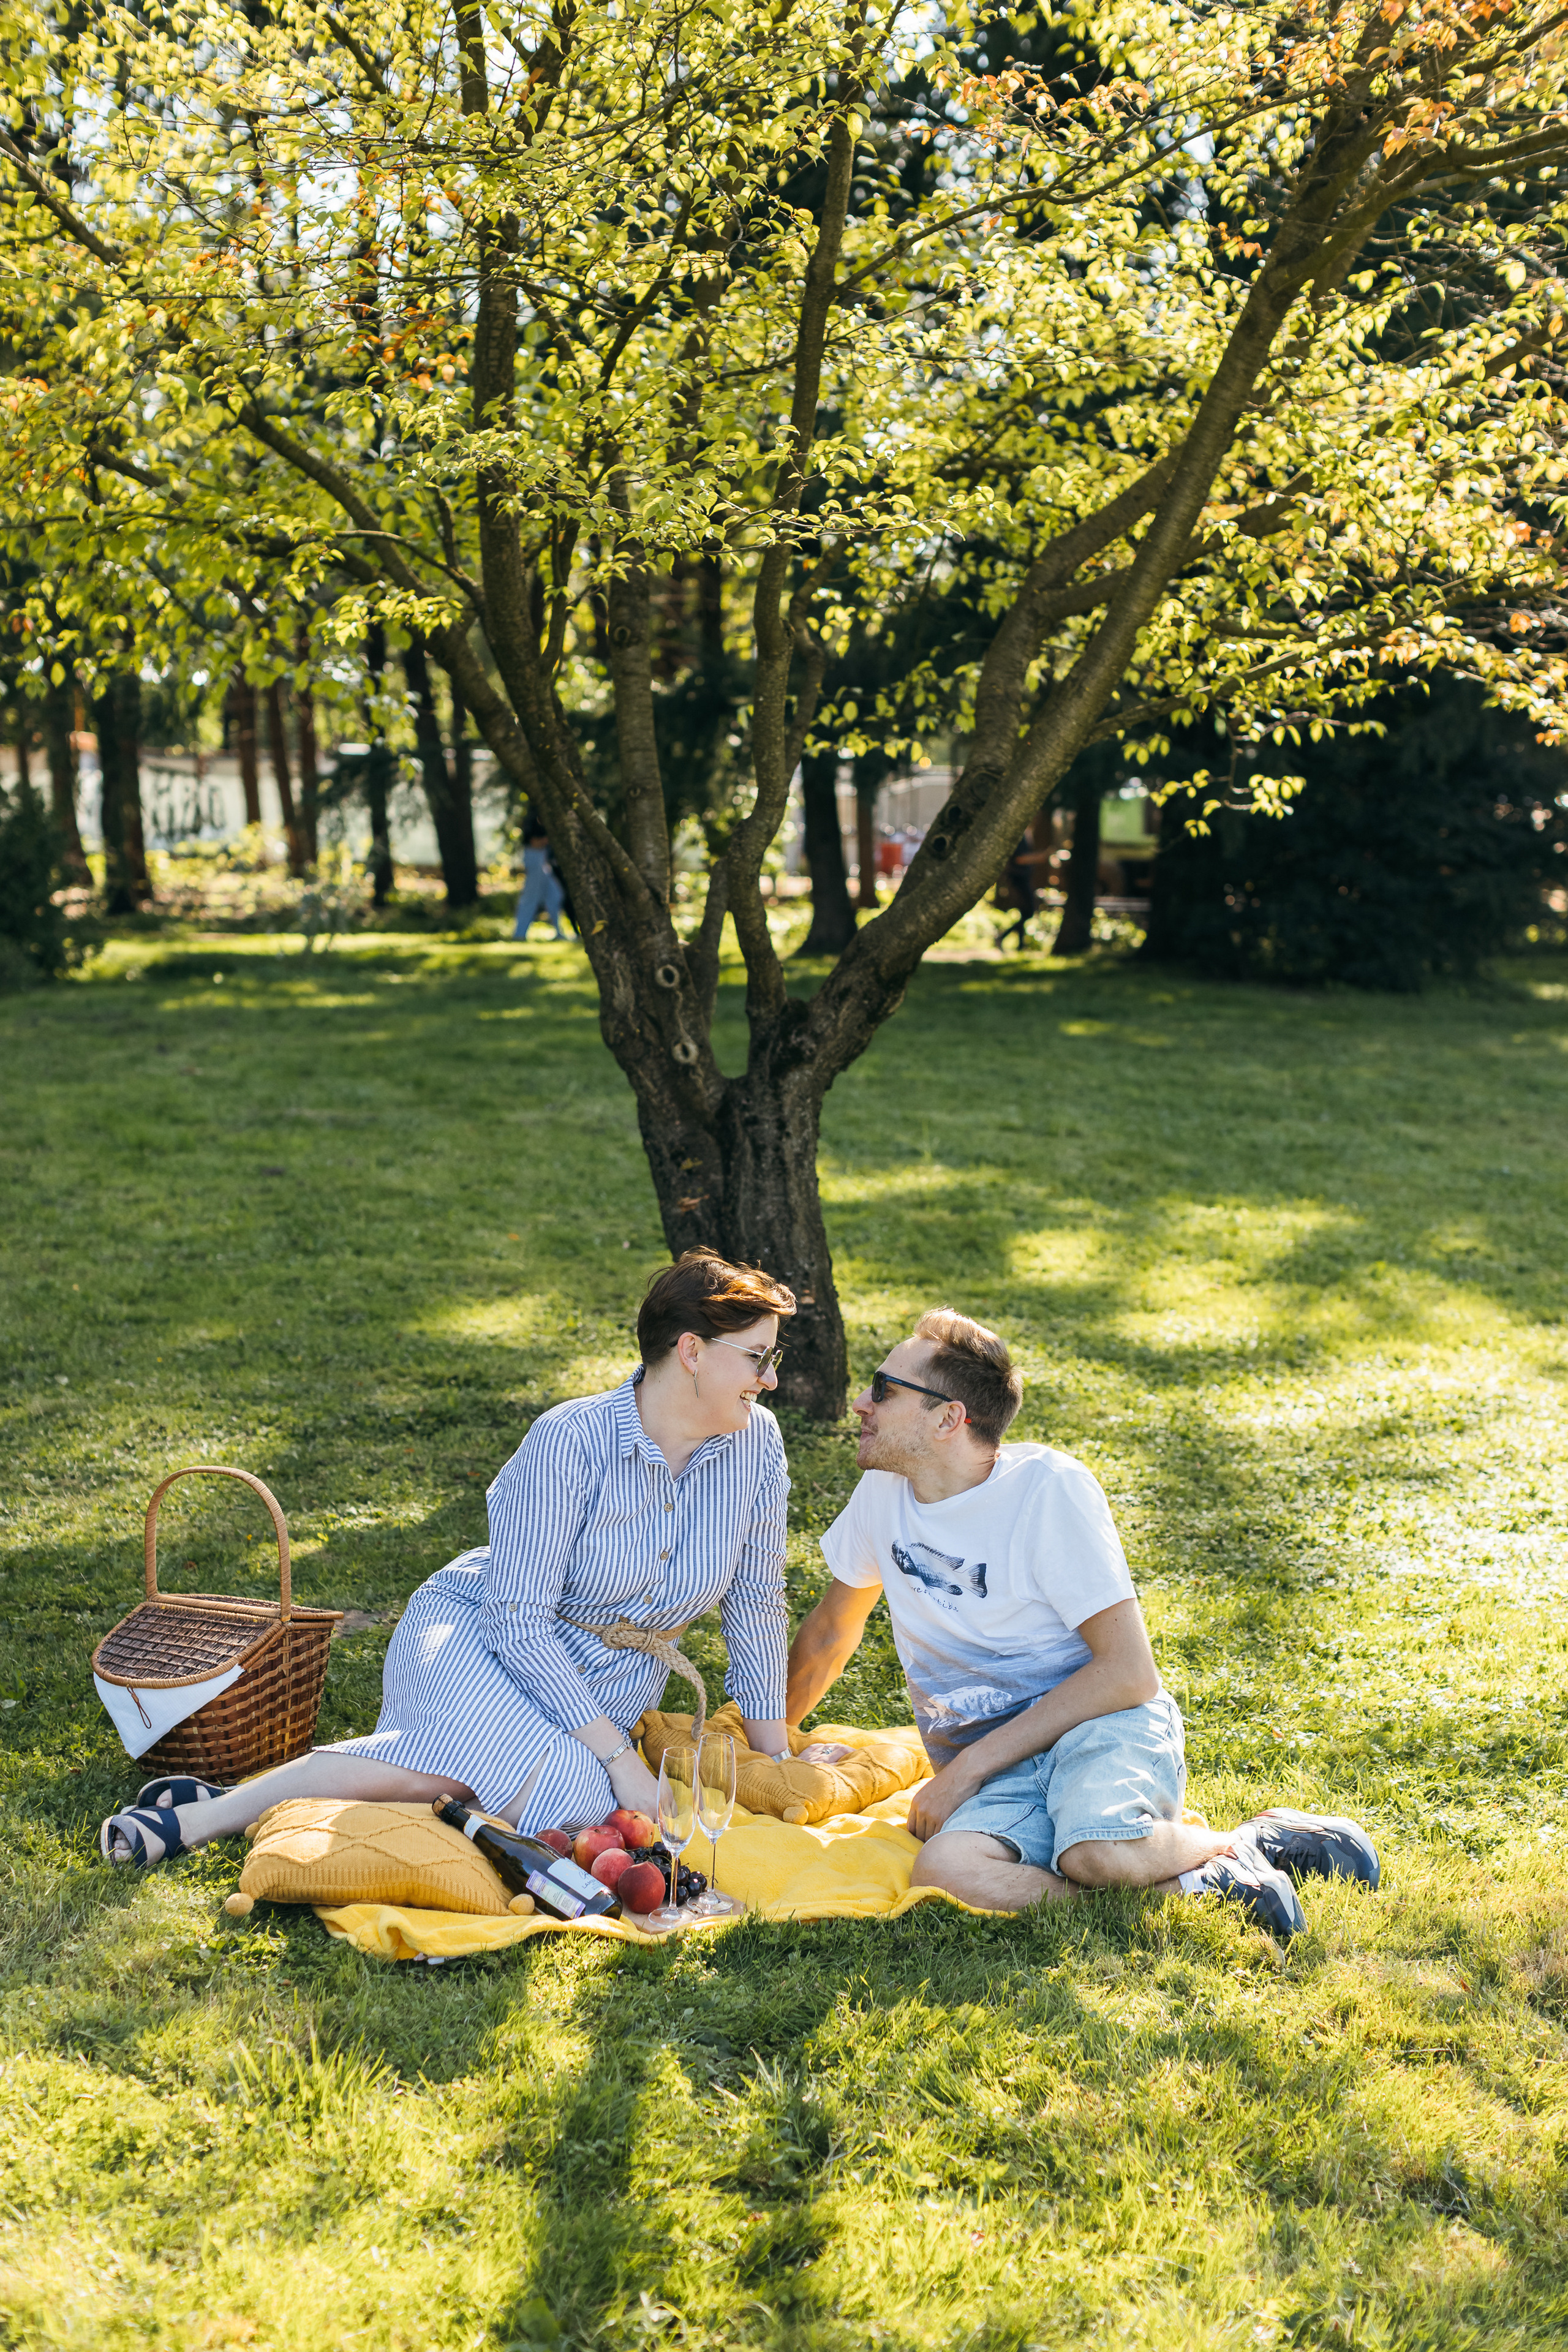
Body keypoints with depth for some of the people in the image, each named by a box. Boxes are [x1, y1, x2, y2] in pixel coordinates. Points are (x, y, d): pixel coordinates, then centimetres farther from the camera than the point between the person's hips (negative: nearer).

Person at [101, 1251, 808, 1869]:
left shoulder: (756, 1443, -6)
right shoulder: (570, 1441, -20)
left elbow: (756, 1601, 4)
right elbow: (518, 1620, -22)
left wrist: (775, 1765, 1)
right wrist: (618, 1755, -26)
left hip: (599, 1694, 5)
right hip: (475, 1637, -5)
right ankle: (211, 1812, -26)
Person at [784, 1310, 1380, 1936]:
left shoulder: (1050, 1488, -12)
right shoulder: (884, 1490, 4)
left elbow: (1129, 1672, -15)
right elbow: (832, 1627, 22)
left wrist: (969, 1765, -17)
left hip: (1102, 1724, -4)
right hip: (996, 1777, 5)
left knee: (1098, 1854, -40)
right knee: (943, 1872, -32)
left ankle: (1253, 1841, -7)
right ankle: (1199, 1884, -18)